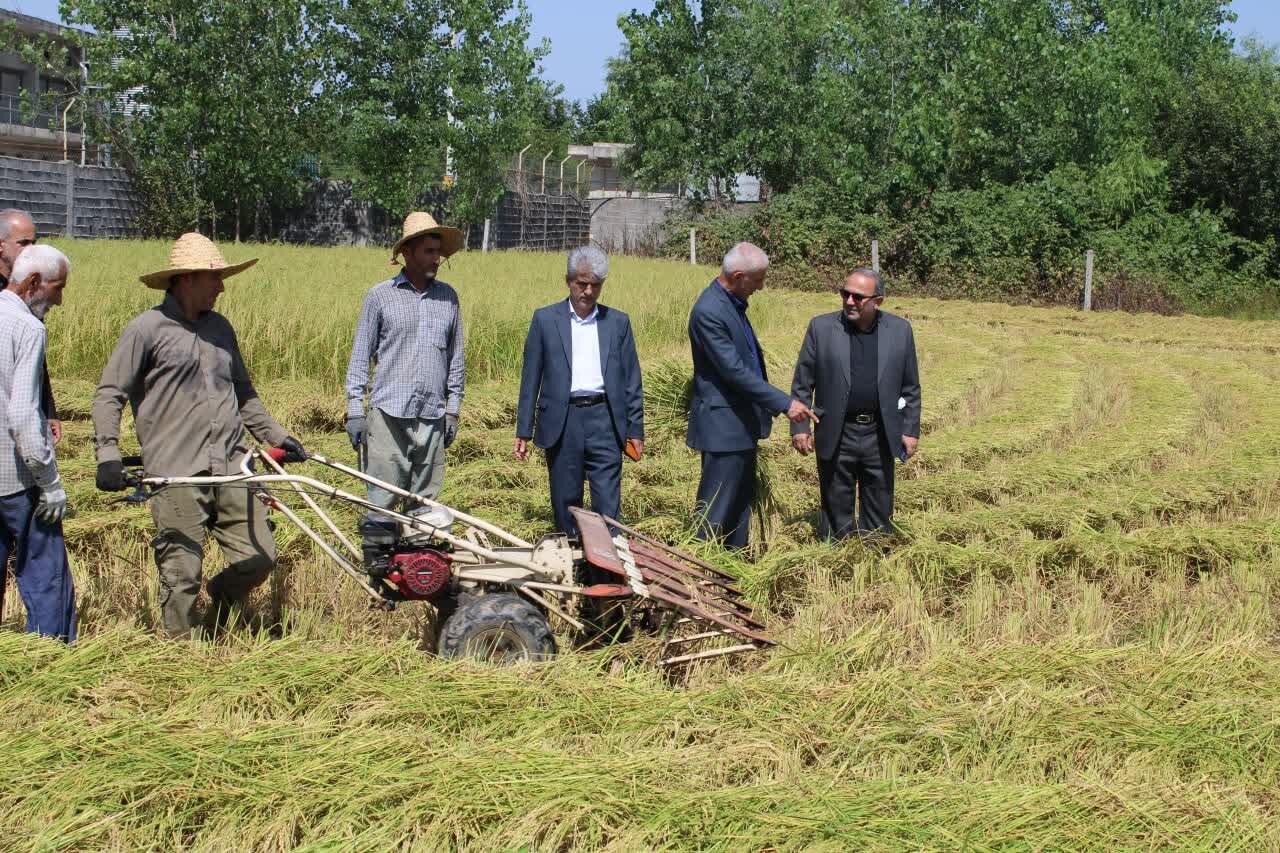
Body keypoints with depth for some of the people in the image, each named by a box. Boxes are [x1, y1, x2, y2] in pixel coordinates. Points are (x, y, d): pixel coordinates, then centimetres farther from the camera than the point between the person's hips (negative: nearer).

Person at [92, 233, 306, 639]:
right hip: (176, 474, -5)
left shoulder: (220, 327, 17)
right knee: (182, 575, -2)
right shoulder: (147, 328, -1)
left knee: (259, 559, 2)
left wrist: (276, 436, 20)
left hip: (231, 466, 5)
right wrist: (107, 454, -14)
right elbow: (109, 394, -2)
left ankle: (219, 600, 32)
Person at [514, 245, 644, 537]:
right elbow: (531, 378, 6)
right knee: (565, 500, 7)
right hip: (562, 421, 0)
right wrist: (524, 431, 2)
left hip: (605, 419, 0)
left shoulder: (618, 322, 9)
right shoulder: (545, 319, 6)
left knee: (608, 504, -4)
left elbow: (631, 379, 10)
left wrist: (635, 429, 5)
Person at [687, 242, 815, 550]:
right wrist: (784, 403, -24)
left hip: (743, 421, 10)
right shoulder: (709, 312, -22)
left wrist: (763, 409, 17)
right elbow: (734, 371, -25)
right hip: (723, 424, -10)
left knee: (742, 500, 18)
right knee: (716, 512, -2)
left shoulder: (734, 302, 8)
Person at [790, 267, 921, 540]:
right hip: (836, 437, -1)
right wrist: (800, 426, -4)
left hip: (881, 436, 1)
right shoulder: (821, 327, -4)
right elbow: (802, 383, 0)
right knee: (836, 510, 8)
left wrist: (911, 430, 3)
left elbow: (910, 387, 6)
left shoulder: (900, 330, 0)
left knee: (879, 513, 10)